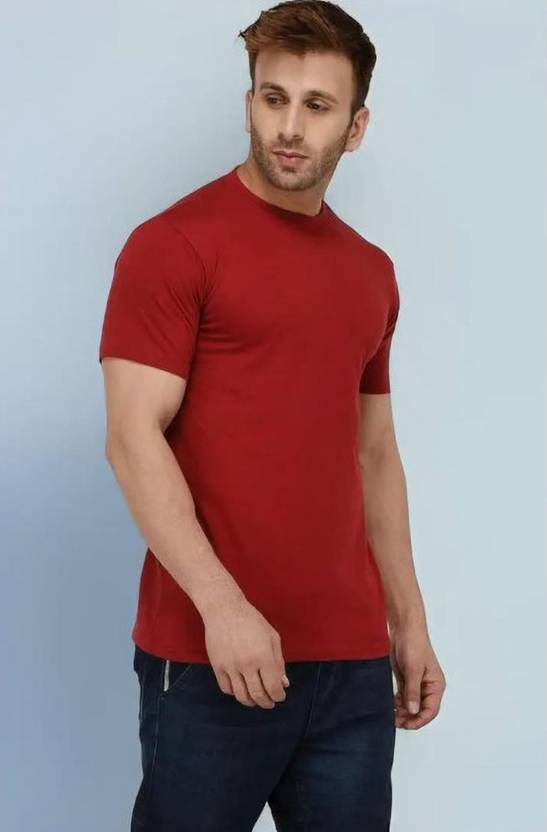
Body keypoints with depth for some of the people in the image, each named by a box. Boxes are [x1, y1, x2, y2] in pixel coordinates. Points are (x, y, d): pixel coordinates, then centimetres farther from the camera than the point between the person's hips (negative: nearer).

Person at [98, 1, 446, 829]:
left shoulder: (371, 272, 13)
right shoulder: (174, 243, -6)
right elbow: (133, 439, -12)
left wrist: (409, 622, 15)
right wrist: (221, 604, -20)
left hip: (353, 659, 6)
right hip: (209, 656, -5)